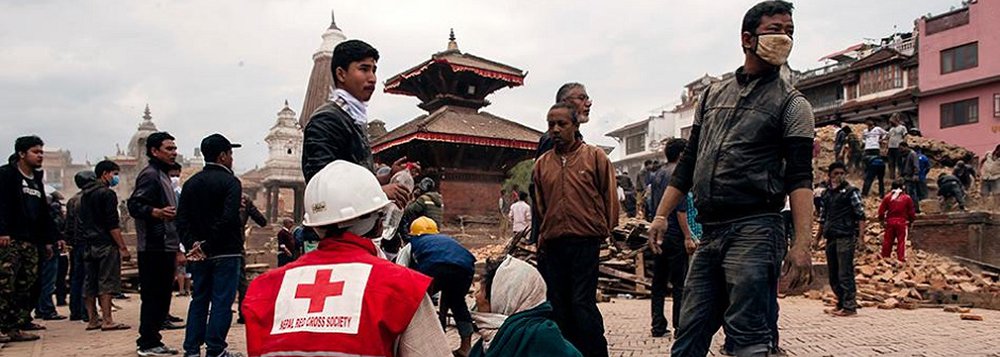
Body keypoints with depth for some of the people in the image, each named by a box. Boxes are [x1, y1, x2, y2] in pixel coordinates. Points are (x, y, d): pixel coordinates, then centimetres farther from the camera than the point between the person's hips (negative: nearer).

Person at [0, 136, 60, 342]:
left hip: (31, 241, 8)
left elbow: (44, 212, 24)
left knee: (27, 284, 7)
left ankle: (22, 321, 13)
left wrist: (48, 239, 20)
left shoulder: (37, 180, 22)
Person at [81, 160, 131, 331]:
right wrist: (123, 248, -16)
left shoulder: (85, 194, 18)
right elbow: (112, 225, -16)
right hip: (106, 245, -8)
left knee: (91, 284, 9)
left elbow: (83, 222, 20)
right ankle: (107, 320, -9)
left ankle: (92, 319, 14)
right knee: (107, 282, -8)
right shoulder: (107, 194, -9)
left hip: (89, 245, 9)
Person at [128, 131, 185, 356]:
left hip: (165, 247, 10)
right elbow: (134, 205, -19)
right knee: (153, 295, -6)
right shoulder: (149, 175, -8)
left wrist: (177, 249, 26)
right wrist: (157, 212, -37)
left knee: (162, 295, 12)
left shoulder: (163, 176, 23)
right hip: (153, 247, -10)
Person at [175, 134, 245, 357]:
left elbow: (182, 219, 4)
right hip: (226, 253, -6)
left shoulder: (191, 183, 11)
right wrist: (208, 246, -14)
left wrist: (193, 244, -2)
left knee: (199, 300, 12)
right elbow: (228, 219, -20)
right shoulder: (230, 182, -9)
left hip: (200, 254, 6)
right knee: (222, 301, -1)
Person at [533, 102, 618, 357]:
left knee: (582, 304, -7)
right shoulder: (542, 164, 12)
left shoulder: (595, 157, 1)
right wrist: (541, 238, 13)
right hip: (551, 247, 4)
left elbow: (609, 198, 3)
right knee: (558, 307, 8)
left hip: (585, 243, -4)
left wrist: (605, 233, 3)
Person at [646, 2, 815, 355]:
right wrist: (662, 214, 10)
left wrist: (802, 244, -20)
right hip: (709, 233, 5)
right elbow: (688, 162, 18)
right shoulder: (713, 95, 16)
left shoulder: (791, 103, 2)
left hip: (755, 230, -5)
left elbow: (799, 177, -8)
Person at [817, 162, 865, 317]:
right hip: (831, 238, 7)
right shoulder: (827, 194, 17)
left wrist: (861, 235, -16)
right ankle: (841, 304, 20)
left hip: (845, 237, -7)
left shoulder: (851, 191, -1)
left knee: (845, 274, -8)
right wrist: (818, 235, 22)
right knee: (833, 275, 10)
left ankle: (849, 306, -3)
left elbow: (861, 215, -7)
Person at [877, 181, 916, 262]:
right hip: (902, 222, -2)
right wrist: (911, 220, 17)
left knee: (888, 240, 11)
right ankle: (901, 258, 3)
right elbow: (911, 211, 3)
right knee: (901, 241, 3)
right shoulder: (907, 198, -3)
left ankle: (885, 257, 19)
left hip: (890, 222, 2)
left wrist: (881, 219, 14)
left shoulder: (887, 197, 0)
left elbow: (881, 210, 0)